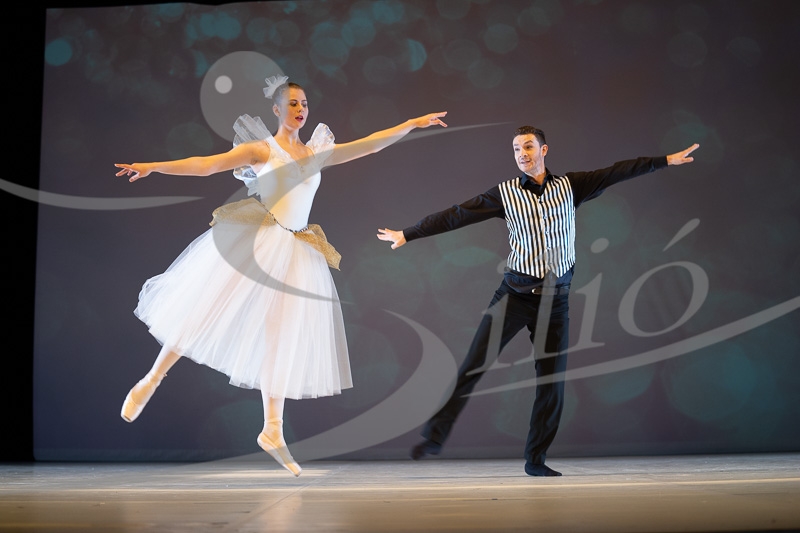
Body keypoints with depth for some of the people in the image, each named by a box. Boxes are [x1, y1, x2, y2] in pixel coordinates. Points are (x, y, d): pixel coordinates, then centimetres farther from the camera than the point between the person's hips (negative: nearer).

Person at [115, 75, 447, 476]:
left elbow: (371, 144, 12)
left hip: (294, 251, 4)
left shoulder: (319, 153, 13)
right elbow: (206, 165, -5)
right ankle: (150, 382, 17)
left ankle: (273, 431, 9)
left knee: (282, 339, 3)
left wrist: (414, 123, 8)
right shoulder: (261, 148, 2)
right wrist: (153, 167, -14)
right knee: (203, 313, -3)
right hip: (251, 241, -4)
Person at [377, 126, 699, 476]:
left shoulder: (569, 186, 5)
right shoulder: (504, 194, -1)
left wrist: (667, 160, 3)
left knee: (552, 381, 3)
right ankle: (435, 435, -3)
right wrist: (407, 234, -2)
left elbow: (615, 173, 4)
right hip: (516, 291, -2)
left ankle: (536, 460, 15)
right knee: (474, 363, -11)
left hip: (556, 297, 2)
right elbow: (456, 215, -1)